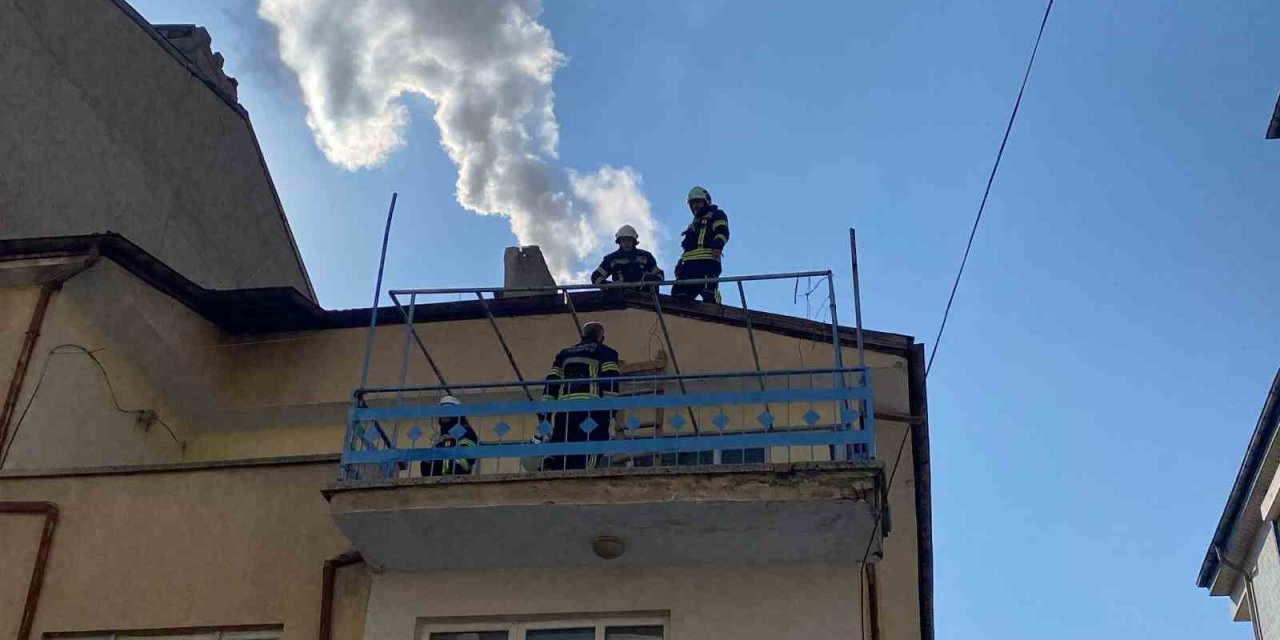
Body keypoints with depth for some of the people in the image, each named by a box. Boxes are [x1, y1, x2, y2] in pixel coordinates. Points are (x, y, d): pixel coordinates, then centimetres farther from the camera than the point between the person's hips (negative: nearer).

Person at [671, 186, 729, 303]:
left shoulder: (716, 215, 16)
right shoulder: (694, 224, 40)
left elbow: (722, 232, -3)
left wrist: (717, 245, -23)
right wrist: (680, 263, 21)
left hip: (707, 260, -8)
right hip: (689, 263, 8)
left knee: (709, 293, -23)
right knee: (678, 291, -7)